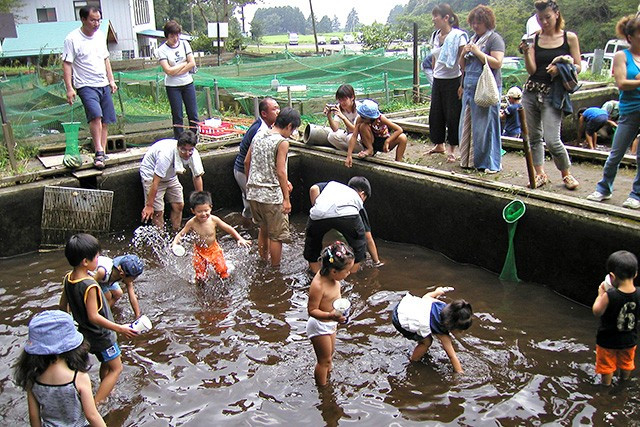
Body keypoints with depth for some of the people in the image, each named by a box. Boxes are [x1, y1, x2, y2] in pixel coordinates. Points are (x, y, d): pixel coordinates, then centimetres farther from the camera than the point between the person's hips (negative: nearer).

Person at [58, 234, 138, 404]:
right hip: (101, 335, -9)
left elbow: (63, 305, 6)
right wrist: (119, 328, -24)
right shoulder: (90, 286, -32)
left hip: (86, 332, 9)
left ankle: (105, 394, 41)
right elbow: (94, 316, -29)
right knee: (116, 368, 5)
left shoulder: (68, 278, -6)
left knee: (106, 364, 26)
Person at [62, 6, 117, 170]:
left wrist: (111, 80, 16)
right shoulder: (72, 39, -8)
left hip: (104, 85, 6)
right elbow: (67, 64, -9)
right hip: (86, 85, -6)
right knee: (96, 115, -25)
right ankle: (99, 152, -22)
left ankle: (102, 153, 12)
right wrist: (69, 88, -15)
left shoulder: (100, 35, 11)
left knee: (105, 121, 4)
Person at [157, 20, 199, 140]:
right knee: (177, 116, 2)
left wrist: (176, 72, -10)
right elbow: (168, 70, -17)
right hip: (172, 86, -2)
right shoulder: (162, 49, -7)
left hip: (188, 83, 3)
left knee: (193, 114, 3)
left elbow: (192, 64, -6)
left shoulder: (184, 44, 3)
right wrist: (184, 64, -8)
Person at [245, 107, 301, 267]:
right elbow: (281, 172, -19)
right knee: (276, 235, 8)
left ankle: (263, 260, 39)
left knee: (263, 229, 25)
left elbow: (247, 161, 12)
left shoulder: (258, 136, 6)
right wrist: (286, 199, -14)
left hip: (253, 192, 7)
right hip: (271, 195, -7)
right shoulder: (282, 142, -14)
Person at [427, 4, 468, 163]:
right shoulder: (435, 36, 9)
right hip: (437, 81, 7)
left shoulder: (458, 36, -12)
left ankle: (451, 149, 11)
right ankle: (439, 145, 27)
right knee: (435, 114, 11)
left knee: (452, 115, 0)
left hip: (452, 81, -7)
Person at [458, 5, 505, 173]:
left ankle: (491, 163, 1)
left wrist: (478, 52, -15)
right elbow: (463, 66, 21)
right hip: (469, 88, 8)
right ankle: (469, 159, 18)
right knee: (468, 125, 8)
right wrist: (464, 54, 2)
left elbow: (497, 63, -16)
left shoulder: (495, 39, -4)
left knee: (486, 125, -6)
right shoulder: (472, 39, 19)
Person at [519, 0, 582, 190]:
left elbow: (577, 67, 4)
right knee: (534, 136, 7)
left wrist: (561, 68, -14)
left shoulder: (569, 37, 2)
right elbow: (532, 70, 0)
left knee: (552, 140, -10)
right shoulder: (534, 39, 6)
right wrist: (526, 52, -15)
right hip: (531, 92, 3)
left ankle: (566, 173, 12)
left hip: (553, 94, -3)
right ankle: (540, 173, 20)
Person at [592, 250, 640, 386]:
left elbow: (597, 312, -19)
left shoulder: (609, 295, -33)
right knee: (626, 364, 31)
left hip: (607, 340, -4)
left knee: (606, 365, 21)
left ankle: (606, 386, 38)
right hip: (629, 340, 4)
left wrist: (600, 294, -7)